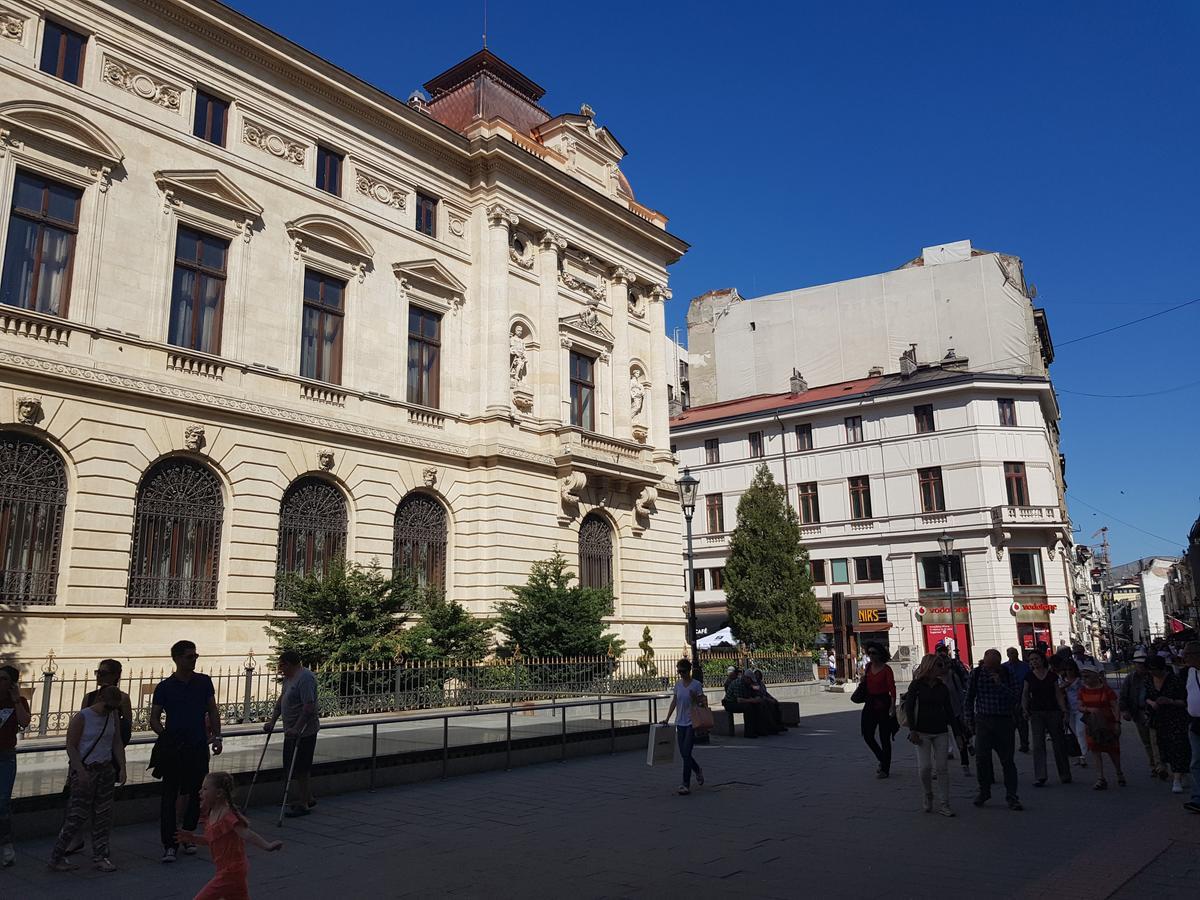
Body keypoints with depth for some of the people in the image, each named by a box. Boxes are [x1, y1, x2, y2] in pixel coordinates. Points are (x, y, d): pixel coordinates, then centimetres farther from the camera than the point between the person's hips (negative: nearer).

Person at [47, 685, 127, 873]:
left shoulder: (113, 715, 5)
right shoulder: (82, 717, -12)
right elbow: (71, 746, -11)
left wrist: (122, 767, 2)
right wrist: (81, 771, -18)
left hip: (106, 769, 5)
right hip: (85, 770, -5)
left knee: (103, 814, 6)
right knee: (78, 816, -3)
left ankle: (100, 857, 13)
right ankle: (56, 856, 13)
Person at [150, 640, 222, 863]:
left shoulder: (204, 682, 5)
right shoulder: (165, 687, -2)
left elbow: (213, 712, 11)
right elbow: (154, 720, 0)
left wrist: (216, 736, 3)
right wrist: (167, 737, -14)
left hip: (198, 747, 3)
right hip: (173, 749, -2)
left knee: (195, 794, 9)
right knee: (170, 795, -2)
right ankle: (169, 844, 3)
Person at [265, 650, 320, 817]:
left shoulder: (305, 678, -20)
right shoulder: (289, 677, 13)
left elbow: (309, 706, -26)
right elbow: (281, 700, 22)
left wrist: (296, 728, -27)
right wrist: (272, 721, 17)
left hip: (303, 733, -10)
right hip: (291, 732, 10)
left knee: (299, 769, -2)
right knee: (291, 767, 15)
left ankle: (302, 805, 8)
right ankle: (308, 799, 27)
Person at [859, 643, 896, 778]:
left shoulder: (886, 669, -12)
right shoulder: (868, 667, 7)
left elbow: (892, 688, -17)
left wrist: (893, 705, -27)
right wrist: (863, 679, 0)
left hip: (883, 703, -6)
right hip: (870, 703, 6)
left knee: (884, 737, 2)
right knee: (867, 735, 7)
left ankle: (885, 769, 12)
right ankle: (883, 760, 28)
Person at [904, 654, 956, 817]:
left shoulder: (942, 687, 7)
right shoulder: (917, 685, -4)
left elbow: (949, 710, 13)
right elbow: (909, 708, -5)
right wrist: (912, 730, -9)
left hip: (941, 731, 3)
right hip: (922, 732, -3)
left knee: (943, 768, 0)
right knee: (924, 767, -7)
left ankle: (943, 804, 8)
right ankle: (928, 796, 20)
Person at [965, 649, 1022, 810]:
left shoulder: (1007, 674, 0)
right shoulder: (976, 673, 1)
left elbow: (1015, 697, -7)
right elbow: (969, 698, 8)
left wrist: (1000, 684, -17)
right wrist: (970, 721, 7)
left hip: (1004, 720, -1)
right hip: (983, 721, 1)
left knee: (1007, 760, 1)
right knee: (981, 758, 2)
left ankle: (1011, 797, 9)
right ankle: (984, 792, 20)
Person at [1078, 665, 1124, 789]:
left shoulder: (1106, 689, -8)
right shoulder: (1082, 691, 4)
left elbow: (1115, 707, -7)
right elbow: (1080, 707, 5)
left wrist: (1117, 722, -14)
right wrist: (1089, 709, -15)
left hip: (1107, 723, -3)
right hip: (1091, 724, 3)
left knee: (1112, 750, 6)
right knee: (1095, 750, -1)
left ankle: (1119, 774, 32)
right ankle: (1100, 779, 4)